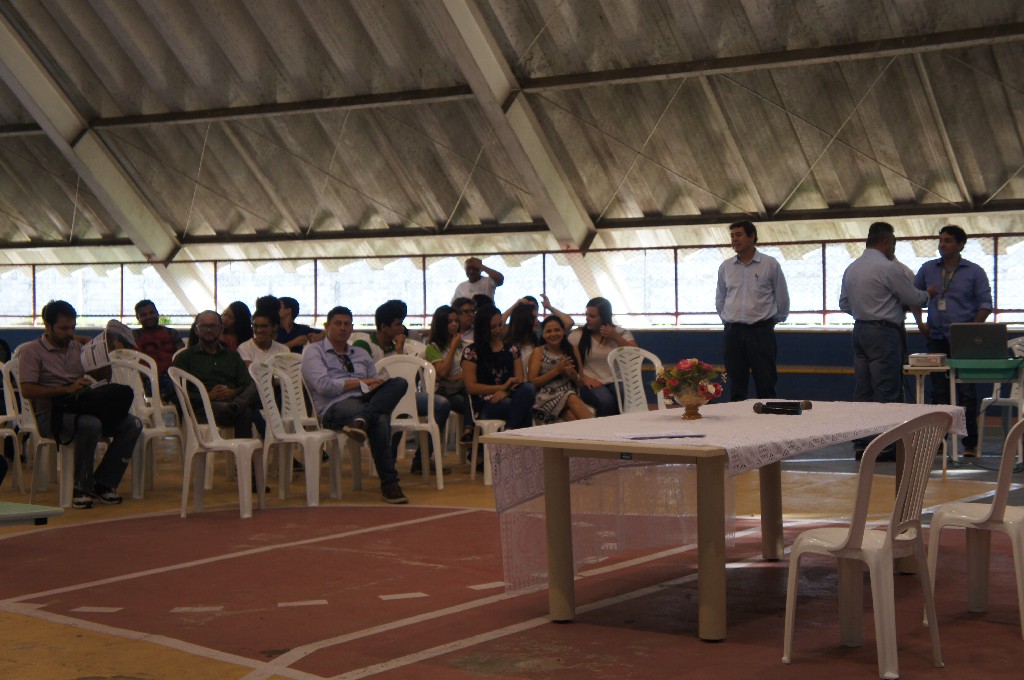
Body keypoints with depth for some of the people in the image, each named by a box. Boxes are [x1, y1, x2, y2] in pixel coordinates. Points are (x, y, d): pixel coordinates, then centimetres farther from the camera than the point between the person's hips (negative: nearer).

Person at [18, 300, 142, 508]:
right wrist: (67, 390, -18)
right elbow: (27, 390, -11)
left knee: (133, 424, -16)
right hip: (51, 414, -7)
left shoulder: (77, 348, 23)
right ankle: (81, 487, -20)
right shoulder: (32, 351, 2)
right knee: (91, 425, -38)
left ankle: (103, 483, -10)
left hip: (81, 409, 7)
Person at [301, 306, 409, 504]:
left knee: (399, 383, -27)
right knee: (380, 421, -40)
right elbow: (323, 385, -7)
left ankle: (362, 420, -47)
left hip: (366, 401, 7)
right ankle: (389, 484, -36)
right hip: (335, 407, -7)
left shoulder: (361, 354, 34)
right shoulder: (314, 352, 12)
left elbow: (377, 383, 25)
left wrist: (373, 386, -3)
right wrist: (361, 382, -5)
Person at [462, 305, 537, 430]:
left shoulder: (512, 349, 21)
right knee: (525, 407, -35)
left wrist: (505, 392, -12)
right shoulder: (471, 352, 9)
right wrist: (503, 387, -6)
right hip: (484, 404, -4)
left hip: (508, 398, 5)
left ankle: (509, 432, -33)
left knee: (529, 388, -34)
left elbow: (519, 381, 11)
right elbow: (471, 387, 1)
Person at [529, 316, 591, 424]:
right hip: (545, 398, -3)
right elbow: (532, 382, -2)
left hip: (570, 393, 3)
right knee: (572, 399, -35)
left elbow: (581, 382, 18)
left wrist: (574, 376, -7)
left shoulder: (572, 350, 17)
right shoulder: (538, 352, 8)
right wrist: (556, 370, -10)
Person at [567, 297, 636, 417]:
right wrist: (584, 378, -16)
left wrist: (616, 338, -6)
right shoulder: (578, 335, 7)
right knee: (606, 401, -34)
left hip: (616, 381, 2)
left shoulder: (621, 333, 12)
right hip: (591, 383, -2)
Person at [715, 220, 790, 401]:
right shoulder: (726, 267, 8)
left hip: (761, 330, -3)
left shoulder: (770, 264, -1)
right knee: (736, 388, 5)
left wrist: (774, 320, 11)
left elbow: (782, 298, 6)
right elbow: (720, 300, 19)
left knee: (766, 387, -3)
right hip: (733, 332, 3)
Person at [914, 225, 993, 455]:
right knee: (939, 391, 6)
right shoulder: (928, 269, 9)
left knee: (966, 391, -3)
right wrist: (919, 322, 6)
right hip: (937, 339, 3)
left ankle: (970, 443, 1)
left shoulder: (974, 272, 1)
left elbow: (985, 304, -1)